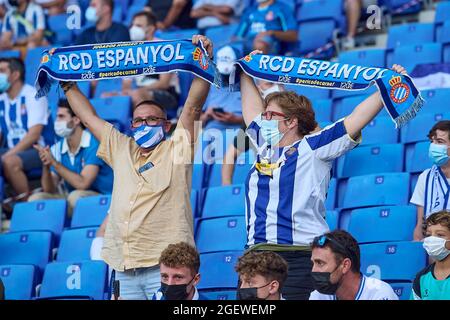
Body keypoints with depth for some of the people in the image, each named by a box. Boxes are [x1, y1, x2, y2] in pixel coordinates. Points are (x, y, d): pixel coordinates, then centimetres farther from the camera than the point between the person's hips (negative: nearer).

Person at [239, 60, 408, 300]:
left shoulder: (312, 148, 2)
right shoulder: (264, 146, 18)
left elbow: (356, 119, -2)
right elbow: (252, 109, 33)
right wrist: (245, 72, 41)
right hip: (257, 252, 6)